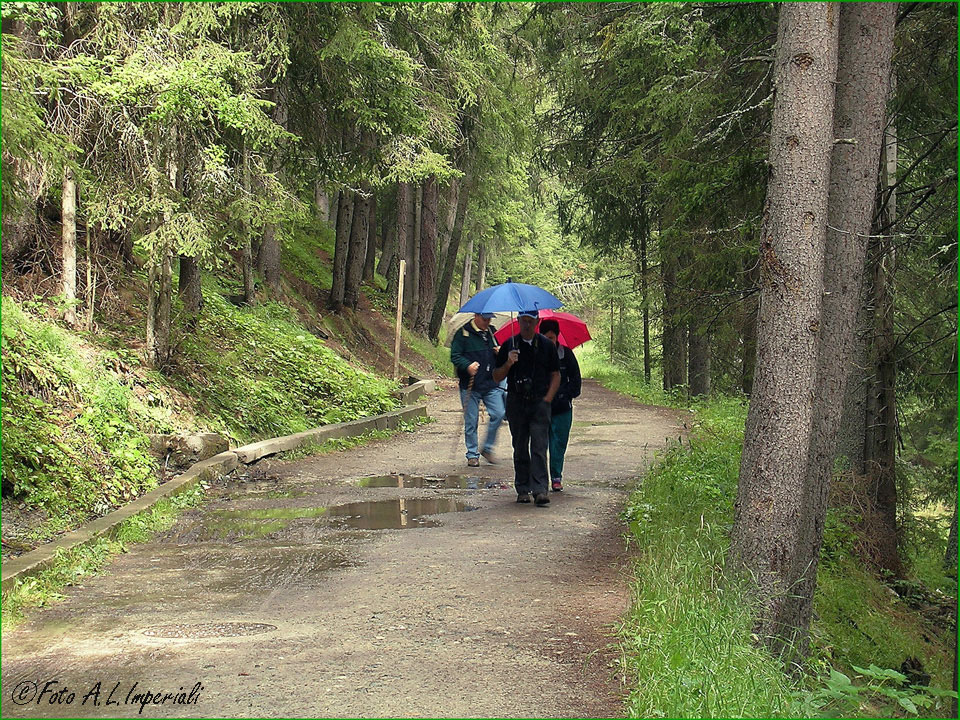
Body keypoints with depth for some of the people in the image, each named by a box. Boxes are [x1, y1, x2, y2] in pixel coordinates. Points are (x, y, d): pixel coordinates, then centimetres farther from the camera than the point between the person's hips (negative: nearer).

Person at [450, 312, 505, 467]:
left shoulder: (492, 332, 13)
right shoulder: (463, 333, -3)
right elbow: (455, 355, -8)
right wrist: (467, 366, -25)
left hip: (491, 384, 4)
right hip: (470, 385, -4)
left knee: (498, 414, -7)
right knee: (471, 421, 2)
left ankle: (487, 448, 11)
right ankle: (472, 455, 14)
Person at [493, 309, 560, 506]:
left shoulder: (546, 345, 6)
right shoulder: (509, 345, 7)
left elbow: (555, 375, 10)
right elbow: (497, 377, 8)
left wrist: (547, 399, -2)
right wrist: (508, 364, -11)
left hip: (540, 403, -2)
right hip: (516, 403, 2)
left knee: (539, 447, -10)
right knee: (520, 448, 6)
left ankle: (540, 489, -14)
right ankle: (522, 490, 13)